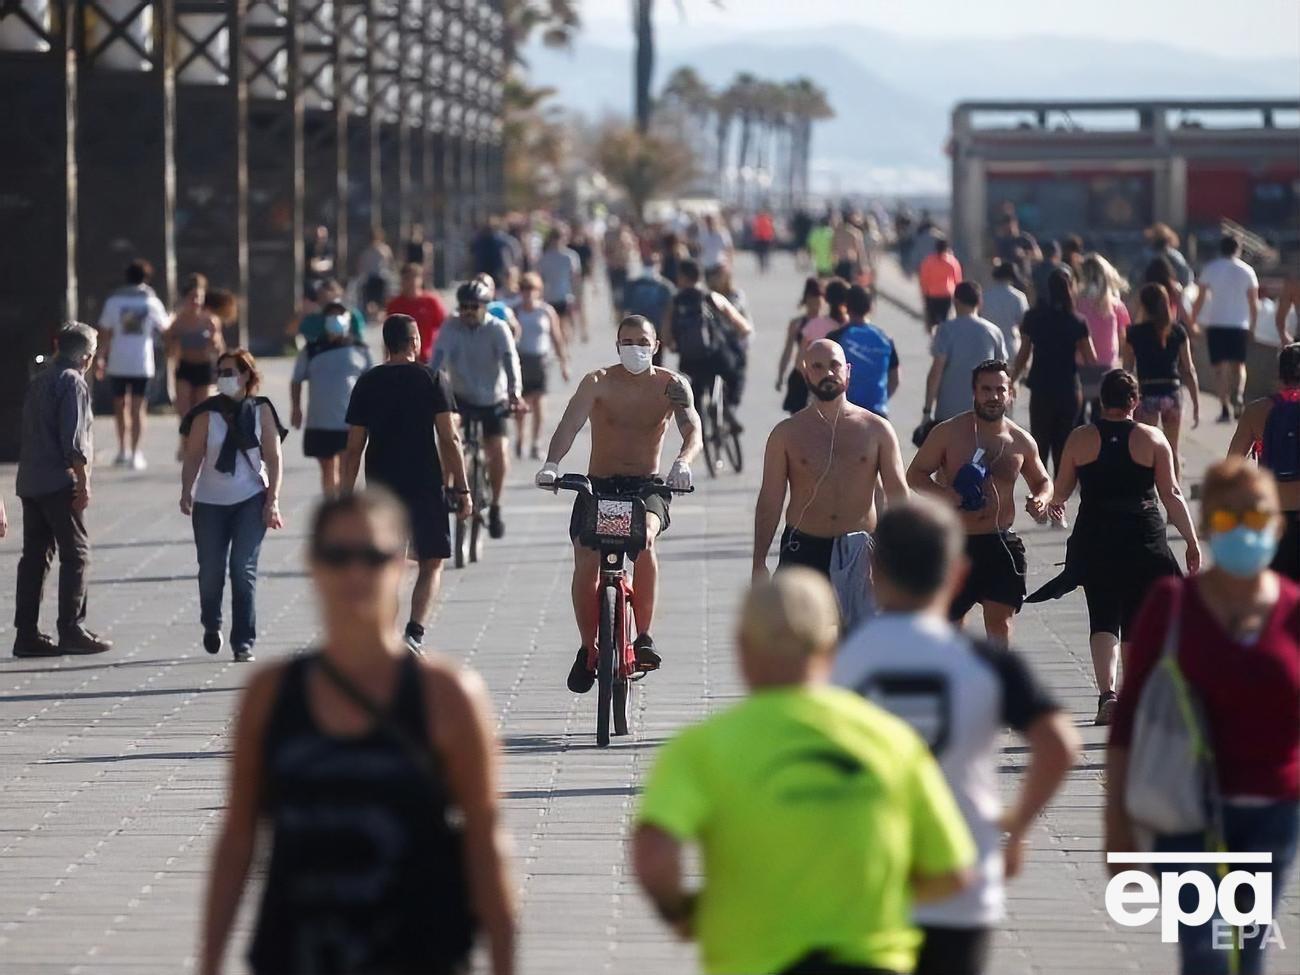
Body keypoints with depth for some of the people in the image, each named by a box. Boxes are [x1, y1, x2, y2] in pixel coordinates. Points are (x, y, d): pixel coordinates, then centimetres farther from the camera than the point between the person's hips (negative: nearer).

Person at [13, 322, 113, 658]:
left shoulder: (38, 381, 15)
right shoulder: (73, 382, -10)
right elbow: (74, 439, -17)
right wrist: (83, 482, -14)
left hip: (29, 481, 8)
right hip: (59, 483, -8)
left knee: (34, 555, 8)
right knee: (75, 555, -2)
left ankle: (26, 634, 7)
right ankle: (71, 631, -5)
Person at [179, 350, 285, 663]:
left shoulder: (261, 411, 0)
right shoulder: (207, 413, -1)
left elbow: (273, 458, 1)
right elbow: (193, 456, -1)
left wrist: (272, 500, -5)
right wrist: (186, 493, -14)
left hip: (251, 501, -1)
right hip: (210, 503, 1)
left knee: (244, 570, -9)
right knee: (211, 570, 3)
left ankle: (243, 643, -3)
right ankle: (211, 625, 31)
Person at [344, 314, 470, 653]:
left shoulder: (367, 384, 4)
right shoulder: (431, 379, -3)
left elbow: (354, 447, 3)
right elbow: (449, 439, -8)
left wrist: (346, 495, 9)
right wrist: (462, 489, -3)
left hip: (380, 488, 2)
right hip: (426, 486, -2)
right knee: (431, 563, 6)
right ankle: (415, 632, -11)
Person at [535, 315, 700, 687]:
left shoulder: (671, 386, -1)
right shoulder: (598, 383, -3)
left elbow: (693, 431, -14)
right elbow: (569, 425, -17)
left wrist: (682, 462, -38)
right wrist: (551, 464, -36)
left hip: (646, 488, -1)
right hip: (598, 486, 1)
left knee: (646, 538, -32)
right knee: (585, 562, -14)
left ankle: (644, 636, -24)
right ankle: (588, 649, 8)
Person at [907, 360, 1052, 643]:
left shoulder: (1021, 442, 4)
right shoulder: (948, 433, -4)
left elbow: (1042, 481, 18)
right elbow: (915, 475, -1)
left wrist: (1041, 499, -6)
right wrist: (943, 493, -21)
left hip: (1000, 543, 1)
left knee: (1000, 622, -5)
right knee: (948, 621, 10)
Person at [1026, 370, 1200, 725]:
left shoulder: (1080, 439, -1)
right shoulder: (1152, 439, -2)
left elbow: (1059, 493, 7)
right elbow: (1172, 495, -3)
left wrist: (1055, 502, 30)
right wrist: (1192, 541, 4)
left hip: (1095, 541, 0)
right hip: (1144, 541, 0)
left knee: (1103, 617, 2)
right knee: (1137, 618, 13)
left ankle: (1107, 692, -17)